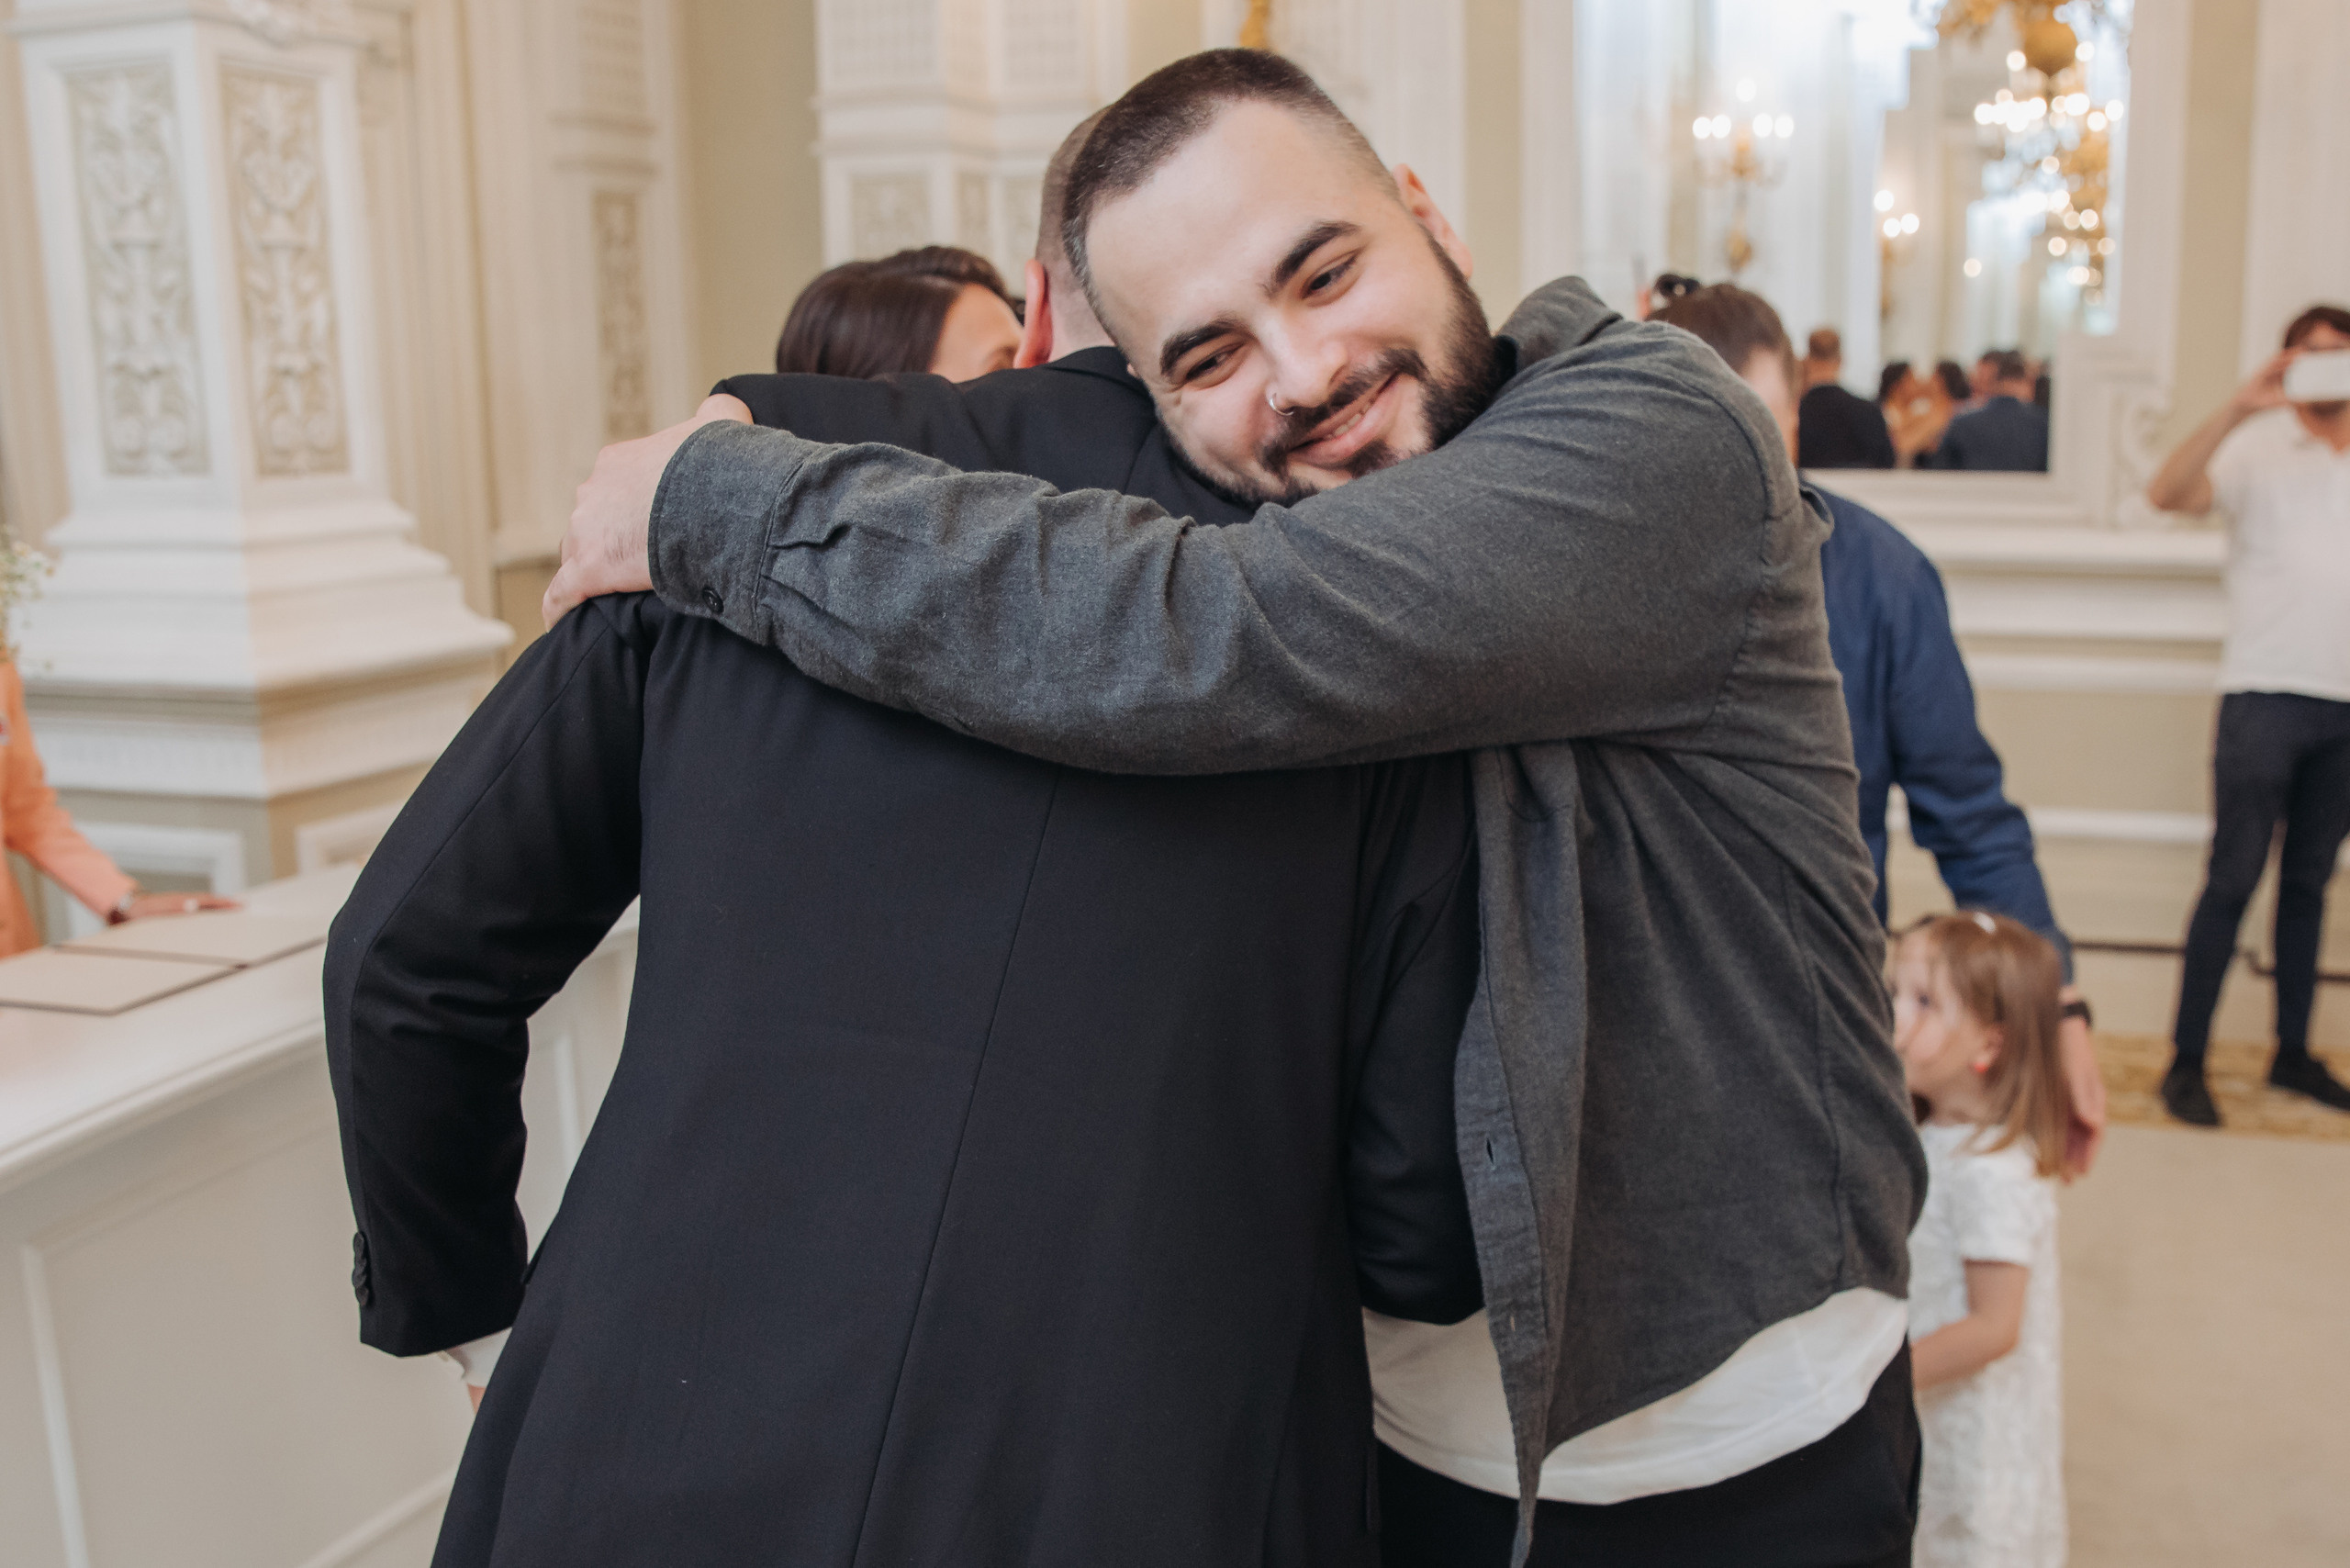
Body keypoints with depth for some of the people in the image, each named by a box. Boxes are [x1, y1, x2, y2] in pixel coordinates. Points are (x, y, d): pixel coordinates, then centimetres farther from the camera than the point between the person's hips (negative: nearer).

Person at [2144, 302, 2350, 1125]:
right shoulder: (2257, 447, 0)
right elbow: (2168, 493, -18)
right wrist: (2238, 406, -26)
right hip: (2266, 692, -5)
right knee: (2234, 879, -5)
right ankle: (2186, 1062, 0)